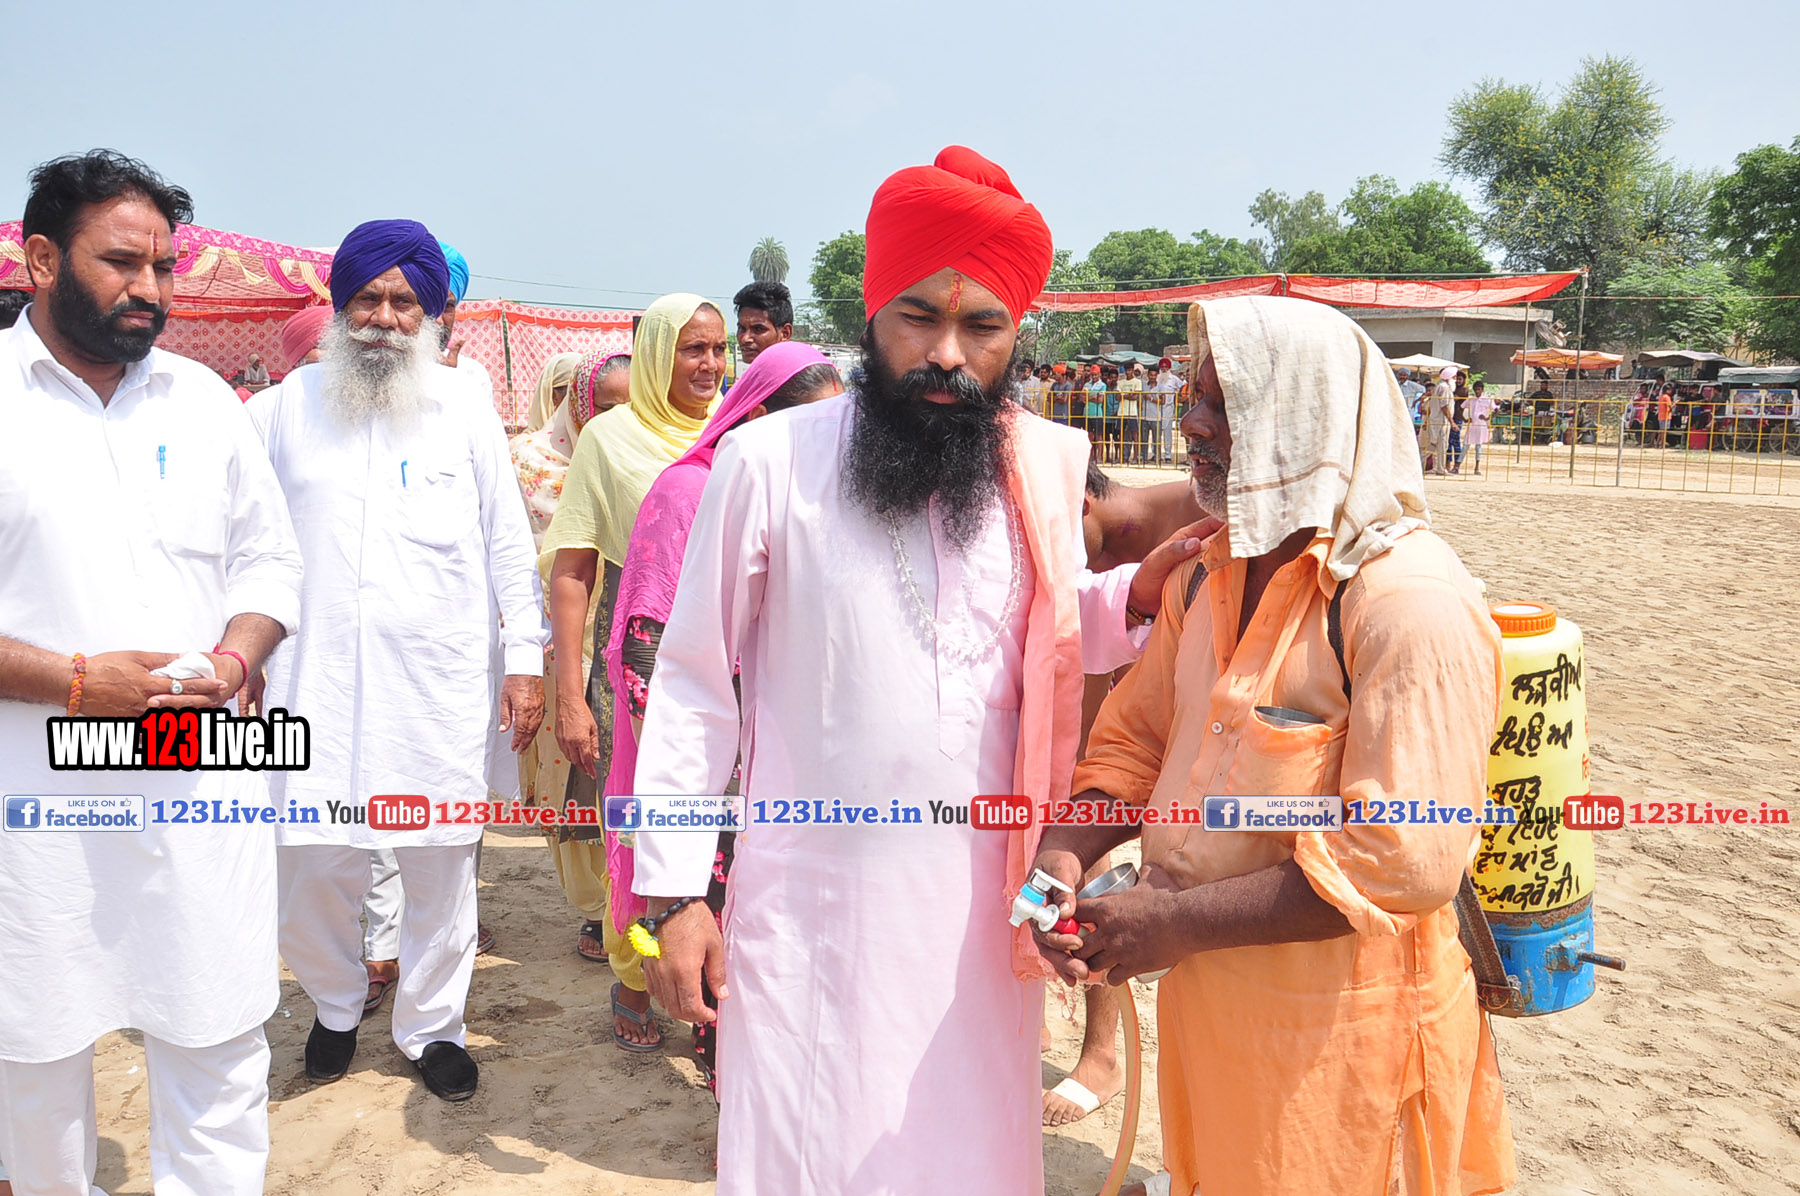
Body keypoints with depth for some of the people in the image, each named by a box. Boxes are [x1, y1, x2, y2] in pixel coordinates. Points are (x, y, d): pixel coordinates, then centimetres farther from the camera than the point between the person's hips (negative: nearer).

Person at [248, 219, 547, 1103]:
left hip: (442, 682, 0)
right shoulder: (286, 408, 8)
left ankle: (433, 1025, 26)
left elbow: (509, 543, 8)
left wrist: (526, 657, 3)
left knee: (442, 864, 4)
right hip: (316, 680, 1)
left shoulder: (466, 409, 7)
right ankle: (336, 1006, 32)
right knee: (310, 865, 3)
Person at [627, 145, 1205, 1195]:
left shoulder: (1047, 466, -1)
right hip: (813, 901, -3)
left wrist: (1138, 593, -7)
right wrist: (673, 891, -6)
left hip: (982, 899, 3)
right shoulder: (769, 462, -11)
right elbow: (696, 684, -6)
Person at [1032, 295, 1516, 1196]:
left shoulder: (1412, 601, -21)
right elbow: (1136, 741, 9)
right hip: (1205, 998, 7)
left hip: (1338, 1027, -7)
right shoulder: (1210, 573, 5)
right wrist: (1064, 850, -11)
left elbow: (1404, 861, -26)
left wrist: (1179, 924, -23)